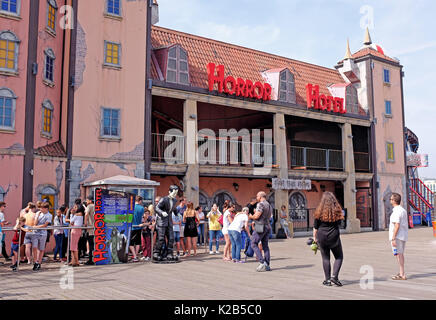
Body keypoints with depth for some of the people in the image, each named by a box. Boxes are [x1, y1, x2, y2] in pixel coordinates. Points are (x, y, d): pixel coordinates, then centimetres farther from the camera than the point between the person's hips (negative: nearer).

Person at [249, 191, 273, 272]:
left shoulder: (260, 204, -12)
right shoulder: (269, 206, 17)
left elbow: (256, 216, -20)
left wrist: (251, 217, 2)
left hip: (260, 227, -9)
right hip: (267, 227, 9)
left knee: (254, 244, -1)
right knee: (265, 246, 9)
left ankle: (262, 262, -10)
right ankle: (267, 265, 6)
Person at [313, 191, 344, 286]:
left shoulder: (319, 211, -6)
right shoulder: (337, 210, -4)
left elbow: (315, 227, -1)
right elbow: (339, 224, 9)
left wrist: (314, 237, 12)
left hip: (322, 237, 0)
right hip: (334, 237, 0)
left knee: (325, 258, 9)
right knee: (339, 257, 14)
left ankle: (327, 280, 12)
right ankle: (335, 276, 0)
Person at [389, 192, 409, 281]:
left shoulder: (396, 212, -18)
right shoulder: (403, 210, 13)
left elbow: (397, 226, -23)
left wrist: (393, 239, -23)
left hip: (397, 236, -10)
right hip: (404, 235, 10)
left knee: (399, 254, -6)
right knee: (401, 254, 17)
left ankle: (402, 275, -4)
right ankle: (401, 273, 25)